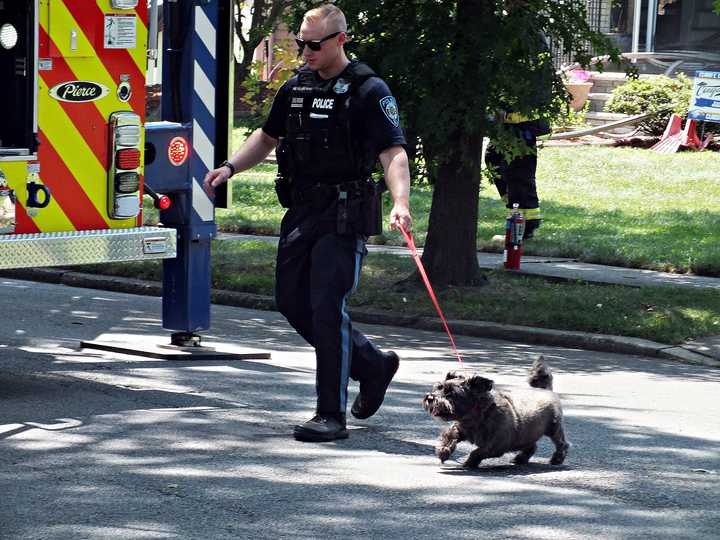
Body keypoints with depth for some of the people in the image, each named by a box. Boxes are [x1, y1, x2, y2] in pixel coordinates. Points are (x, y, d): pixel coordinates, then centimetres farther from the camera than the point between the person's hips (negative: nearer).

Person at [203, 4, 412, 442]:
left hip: (344, 217, -8)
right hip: (301, 213, 8)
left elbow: (393, 153, -19)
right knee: (292, 302, 12)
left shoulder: (369, 91, -9)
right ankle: (373, 365, 28)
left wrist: (401, 202, -35)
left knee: (327, 308, -11)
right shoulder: (296, 88, 11)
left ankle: (332, 415, -5)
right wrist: (231, 168, 9)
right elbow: (268, 137, 25)